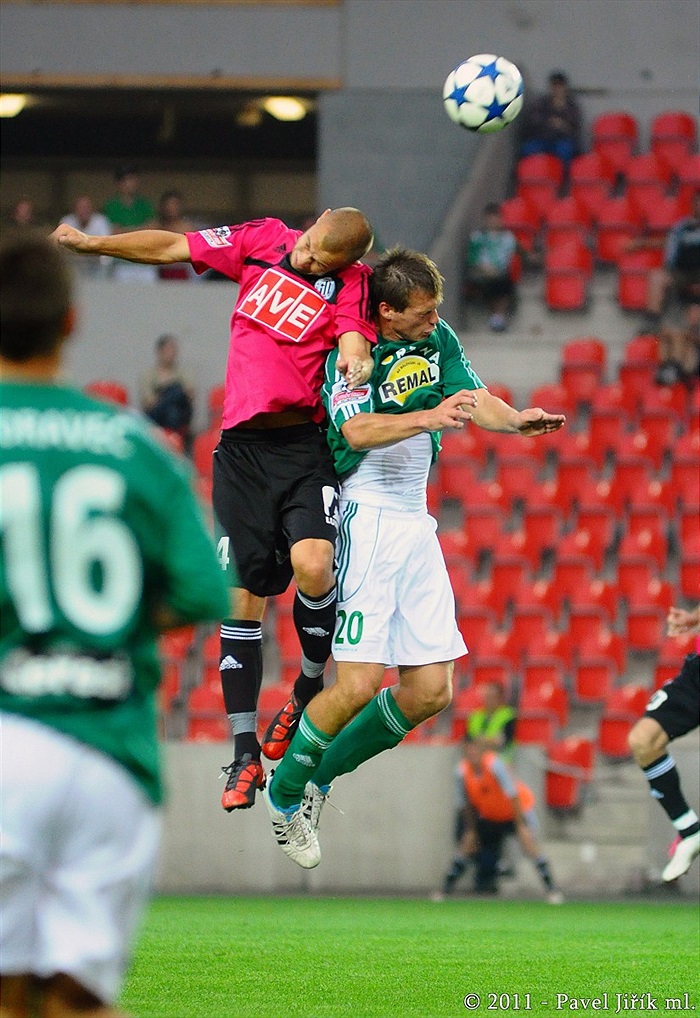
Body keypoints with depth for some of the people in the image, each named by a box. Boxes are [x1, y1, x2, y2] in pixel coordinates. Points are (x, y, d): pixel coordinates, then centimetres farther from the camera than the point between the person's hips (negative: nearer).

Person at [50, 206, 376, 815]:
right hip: (242, 449, 3)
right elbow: (170, 248, 16)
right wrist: (88, 243, 17)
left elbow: (353, 346, -15)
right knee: (244, 598, 0)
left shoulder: (350, 282, -1)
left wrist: (356, 365, -37)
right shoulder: (263, 241, 8)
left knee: (313, 566, -26)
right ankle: (246, 754, 5)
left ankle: (310, 687, 2)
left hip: (305, 449, -3)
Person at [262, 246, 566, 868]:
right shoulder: (352, 354, -12)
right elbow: (358, 430, -29)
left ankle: (320, 776, 21)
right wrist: (429, 417, -45)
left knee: (432, 691, 3)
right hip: (368, 519, -7)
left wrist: (516, 420, -23)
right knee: (361, 683, -15)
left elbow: (476, 399, -1)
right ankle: (285, 793, 8)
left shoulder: (438, 338, 8)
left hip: (417, 524, 7)